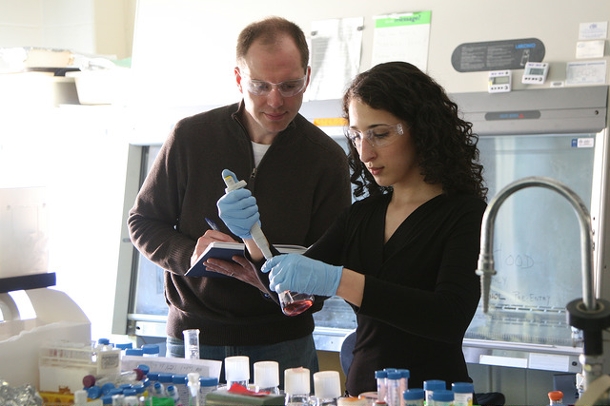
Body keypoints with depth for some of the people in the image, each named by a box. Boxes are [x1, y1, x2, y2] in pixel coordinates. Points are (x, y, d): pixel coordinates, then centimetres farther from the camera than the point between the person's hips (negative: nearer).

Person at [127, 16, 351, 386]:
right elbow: (143, 222, 4)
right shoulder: (191, 136, -4)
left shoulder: (328, 159, -4)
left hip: (283, 343, 0)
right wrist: (190, 254, -16)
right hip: (193, 337, 0)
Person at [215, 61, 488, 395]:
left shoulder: (464, 213, -5)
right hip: (360, 387, 5)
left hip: (433, 392, -5)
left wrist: (338, 280, -28)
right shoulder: (361, 215, 13)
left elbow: (452, 317, -21)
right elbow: (292, 293, 13)